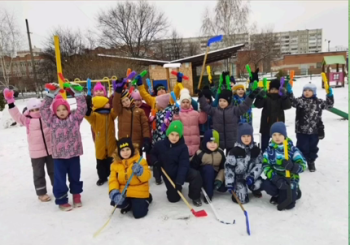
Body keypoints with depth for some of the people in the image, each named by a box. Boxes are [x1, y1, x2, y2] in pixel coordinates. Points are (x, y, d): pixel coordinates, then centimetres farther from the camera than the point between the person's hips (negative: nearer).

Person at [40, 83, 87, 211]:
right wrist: (51, 95, -11)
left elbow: (82, 108, -5)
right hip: (59, 155, -1)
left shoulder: (75, 118, 0)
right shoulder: (52, 121, 0)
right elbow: (44, 109, -6)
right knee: (60, 178, 6)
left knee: (75, 176, 16)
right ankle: (61, 200, 21)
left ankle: (76, 194, 38)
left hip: (74, 153, 1)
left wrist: (78, 93, -12)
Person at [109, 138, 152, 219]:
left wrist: (140, 171, -36)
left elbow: (147, 176, -15)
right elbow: (113, 179, -7)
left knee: (138, 214, -10)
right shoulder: (115, 164, -3)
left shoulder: (139, 161, -11)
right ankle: (128, 205, 14)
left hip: (138, 192, -3)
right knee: (115, 202, -23)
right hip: (123, 192, 3)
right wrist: (114, 192, -25)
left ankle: (147, 198, 25)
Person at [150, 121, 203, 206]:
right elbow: (152, 155, 8)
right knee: (173, 198, 3)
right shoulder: (159, 145, -11)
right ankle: (172, 189, 39)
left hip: (181, 172, -2)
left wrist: (179, 181, -33)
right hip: (168, 175, 2)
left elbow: (184, 165, -24)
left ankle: (195, 197, -6)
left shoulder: (183, 147, -18)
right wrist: (156, 162, -15)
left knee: (196, 175, -30)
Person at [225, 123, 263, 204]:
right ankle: (236, 191, 16)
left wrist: (252, 176, -20)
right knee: (242, 198, -19)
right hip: (238, 177, -4)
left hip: (250, 176, 4)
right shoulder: (235, 151, -14)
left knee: (259, 183, -26)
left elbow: (259, 164, -3)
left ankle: (255, 190, 10)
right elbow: (229, 167, -14)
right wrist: (229, 184, -19)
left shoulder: (256, 150, -2)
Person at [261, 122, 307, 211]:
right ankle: (281, 195, 6)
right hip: (276, 178, 2)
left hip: (290, 179, -2)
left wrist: (292, 166, -34)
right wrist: (276, 178, -25)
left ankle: (294, 192, 25)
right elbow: (266, 166, -10)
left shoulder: (292, 149, -9)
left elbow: (302, 166, -12)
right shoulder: (269, 149, -5)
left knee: (288, 205, -11)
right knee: (266, 185, -29)